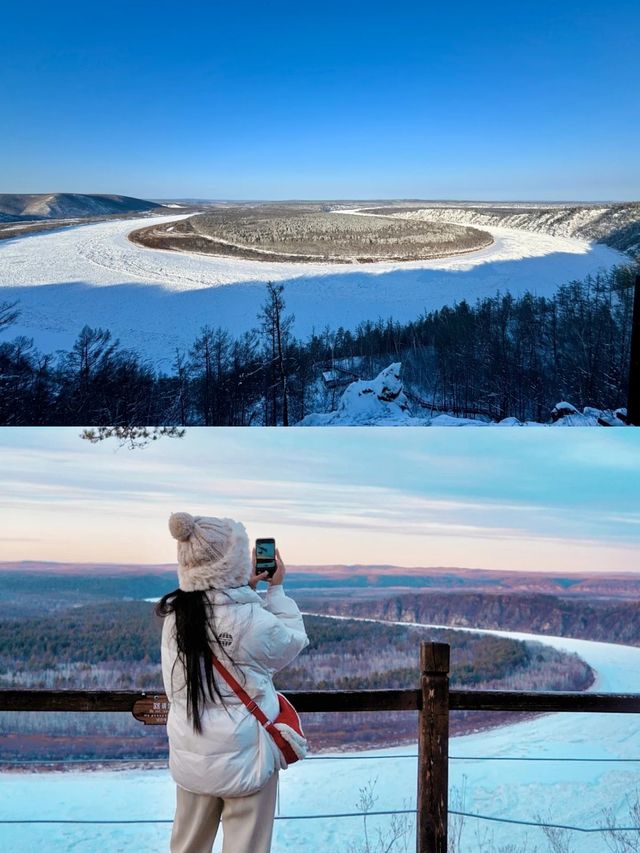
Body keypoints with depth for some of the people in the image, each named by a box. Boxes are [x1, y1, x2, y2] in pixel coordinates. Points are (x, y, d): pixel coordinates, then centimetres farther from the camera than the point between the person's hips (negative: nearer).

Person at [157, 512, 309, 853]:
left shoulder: (175, 614, -5)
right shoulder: (254, 620, -22)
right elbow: (294, 640, -1)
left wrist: (247, 588, 10)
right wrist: (276, 589, 6)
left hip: (190, 754, 6)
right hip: (243, 757, -5)